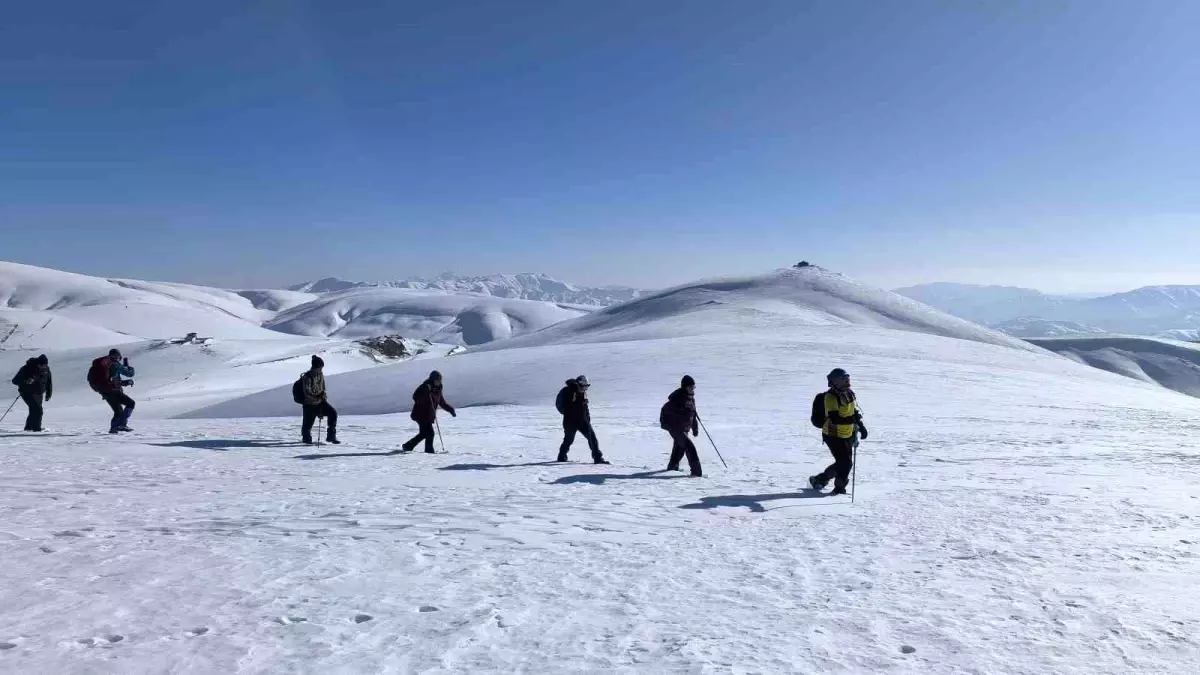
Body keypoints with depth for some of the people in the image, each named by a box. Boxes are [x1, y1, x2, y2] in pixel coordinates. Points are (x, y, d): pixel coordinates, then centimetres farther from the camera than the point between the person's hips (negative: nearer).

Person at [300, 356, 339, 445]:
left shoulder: (320, 374, 2)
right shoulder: (307, 377, -17)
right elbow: (307, 392, -19)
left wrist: (323, 395, -4)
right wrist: (317, 399, -22)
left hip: (320, 401, 5)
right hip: (310, 404, -5)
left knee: (333, 413, -12)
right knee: (308, 422, 0)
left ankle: (331, 436, -4)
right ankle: (306, 437, 33)